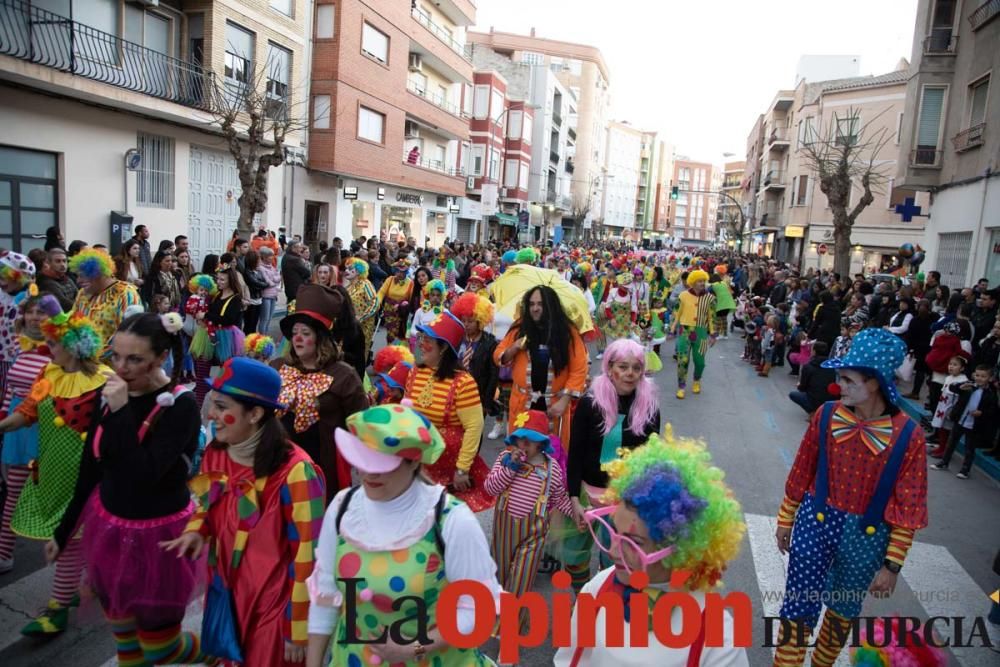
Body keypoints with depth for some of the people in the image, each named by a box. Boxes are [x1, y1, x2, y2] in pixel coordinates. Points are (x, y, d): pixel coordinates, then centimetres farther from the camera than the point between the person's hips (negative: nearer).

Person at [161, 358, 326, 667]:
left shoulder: (293, 472, -27)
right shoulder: (215, 454, -5)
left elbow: (307, 556, -21)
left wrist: (299, 631, -14)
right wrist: (196, 530, -8)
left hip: (274, 606, -6)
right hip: (228, 595, 7)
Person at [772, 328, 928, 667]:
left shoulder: (908, 436, -16)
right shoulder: (826, 415, -11)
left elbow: (907, 509, -10)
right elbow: (801, 473, 0)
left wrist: (892, 564, -6)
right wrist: (785, 520, 8)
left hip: (865, 536, 0)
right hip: (815, 522, 0)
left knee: (843, 609, 22)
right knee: (798, 608, 4)